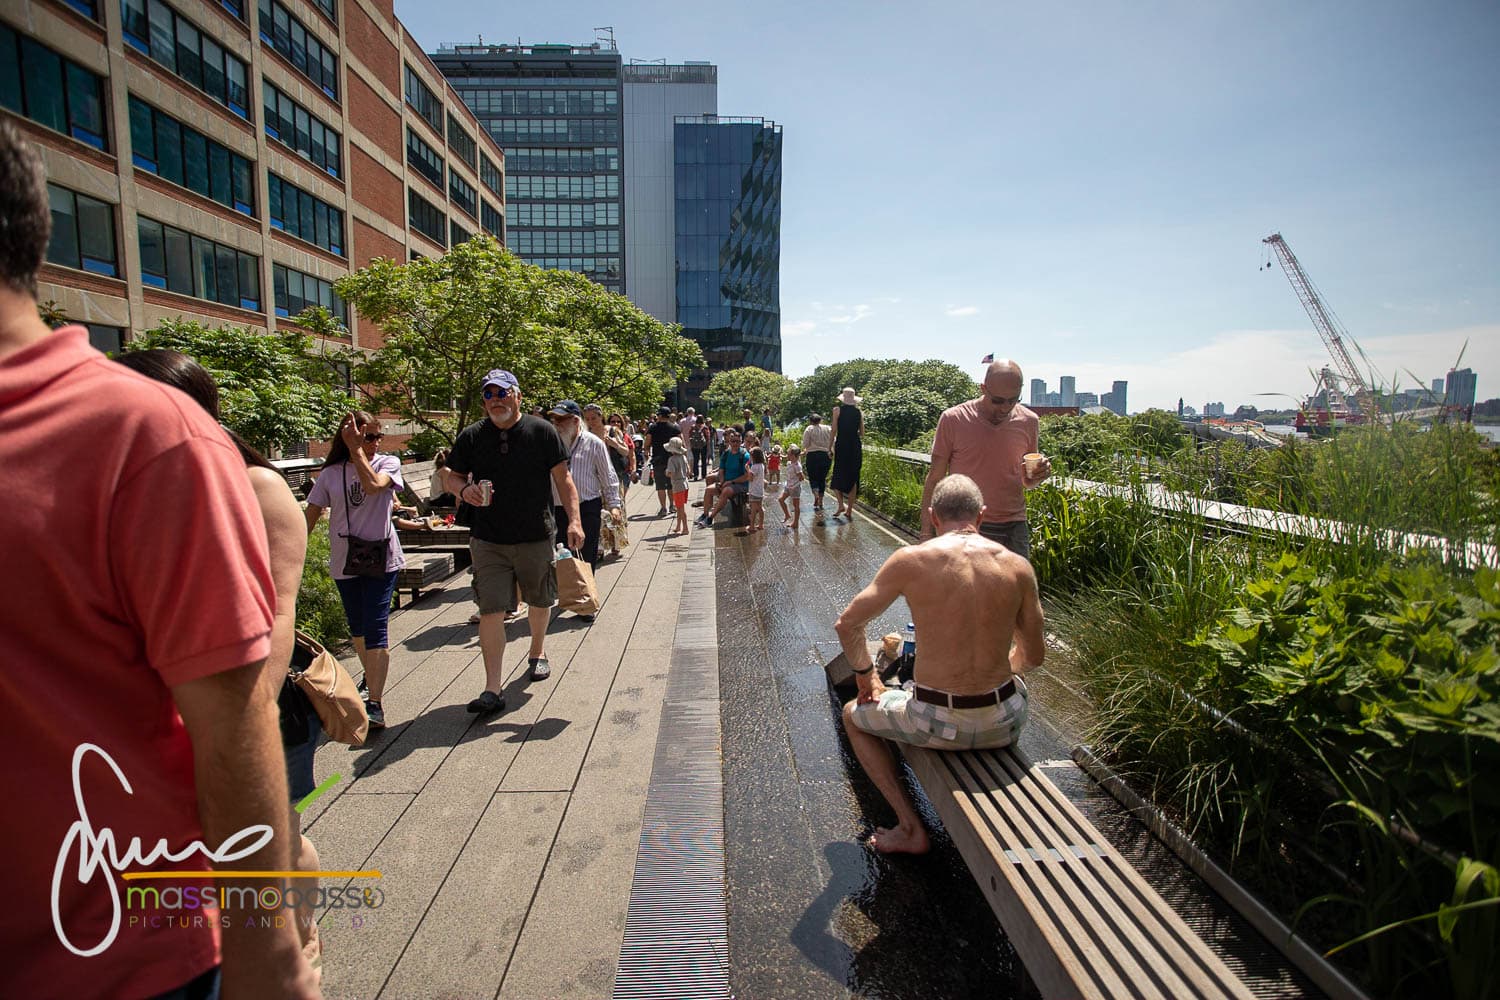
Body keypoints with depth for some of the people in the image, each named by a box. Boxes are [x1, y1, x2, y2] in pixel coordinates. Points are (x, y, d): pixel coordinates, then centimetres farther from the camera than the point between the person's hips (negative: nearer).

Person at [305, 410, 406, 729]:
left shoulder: (388, 463, -1)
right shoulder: (331, 473, 6)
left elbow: (373, 485, -23)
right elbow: (311, 515, 7)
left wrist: (356, 450, -18)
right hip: (344, 560, 4)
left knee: (375, 625, -11)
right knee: (356, 626, 16)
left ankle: (375, 704, -12)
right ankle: (370, 681, 37)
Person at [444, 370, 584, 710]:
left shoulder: (542, 431, -4)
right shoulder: (470, 436, 2)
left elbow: (563, 478, -2)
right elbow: (453, 477, 11)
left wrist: (574, 520, -11)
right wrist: (464, 490, -13)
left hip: (537, 537, 0)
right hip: (488, 540, 1)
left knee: (540, 601, 17)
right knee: (491, 611, -4)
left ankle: (538, 652, 44)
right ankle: (493, 689, 2)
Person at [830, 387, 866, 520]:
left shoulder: (838, 410, -3)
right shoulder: (859, 412, 5)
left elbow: (834, 430, -5)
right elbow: (862, 433, 8)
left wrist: (830, 447, 1)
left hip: (841, 445, -3)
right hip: (855, 445, 3)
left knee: (838, 475, 9)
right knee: (853, 477, 7)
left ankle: (841, 504, -7)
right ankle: (850, 510, 11)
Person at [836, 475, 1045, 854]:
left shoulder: (911, 559, -11)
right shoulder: (1018, 566, -4)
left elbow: (847, 624, -1)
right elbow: (1033, 655, 7)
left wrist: (866, 676, 16)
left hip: (938, 724, -3)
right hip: (1005, 722, 4)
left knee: (854, 715, 25)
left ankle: (911, 828, 18)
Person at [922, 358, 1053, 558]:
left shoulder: (1028, 422, 4)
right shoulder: (953, 419, -6)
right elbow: (934, 480, -1)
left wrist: (1036, 476, -6)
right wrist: (926, 534, -4)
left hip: (1014, 529, 3)